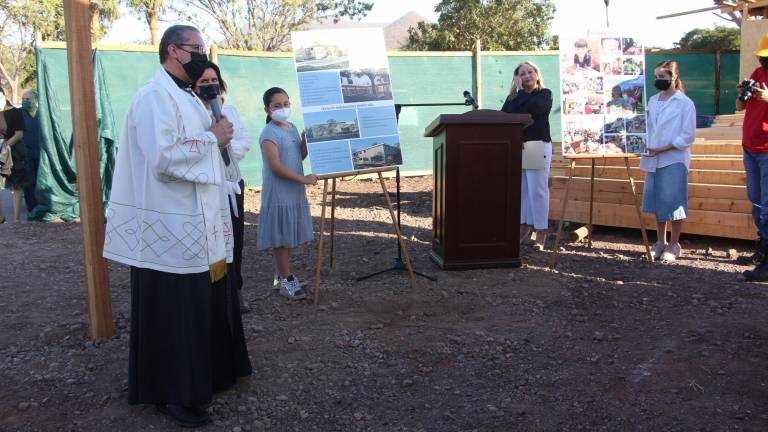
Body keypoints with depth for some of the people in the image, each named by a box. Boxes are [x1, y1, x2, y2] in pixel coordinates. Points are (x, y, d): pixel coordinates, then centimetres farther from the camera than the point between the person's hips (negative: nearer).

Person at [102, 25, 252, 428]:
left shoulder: (186, 96, 16)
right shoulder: (155, 96, -15)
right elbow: (163, 157, -28)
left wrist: (218, 139, 6)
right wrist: (212, 138, -16)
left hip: (198, 224, 10)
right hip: (172, 228, -10)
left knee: (204, 304, 20)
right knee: (175, 311, 1)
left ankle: (207, 372, 37)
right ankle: (173, 392, 16)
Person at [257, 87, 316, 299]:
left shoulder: (292, 128, 11)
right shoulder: (269, 134, -14)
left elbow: (301, 156, 12)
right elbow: (275, 166, -21)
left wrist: (307, 137, -4)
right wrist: (303, 178, -21)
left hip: (294, 191, 8)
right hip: (278, 194, -8)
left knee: (289, 236, 15)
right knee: (281, 238, -1)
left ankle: (282, 274, 27)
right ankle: (286, 280, 6)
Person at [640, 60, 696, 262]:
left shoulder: (685, 103, -6)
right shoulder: (652, 101, 11)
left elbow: (688, 136, -10)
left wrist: (661, 149, -17)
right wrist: (646, 148, 1)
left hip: (674, 160, -5)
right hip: (653, 160, 5)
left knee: (673, 203, 0)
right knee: (657, 202, 11)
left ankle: (674, 245, 13)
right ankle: (660, 243, 22)